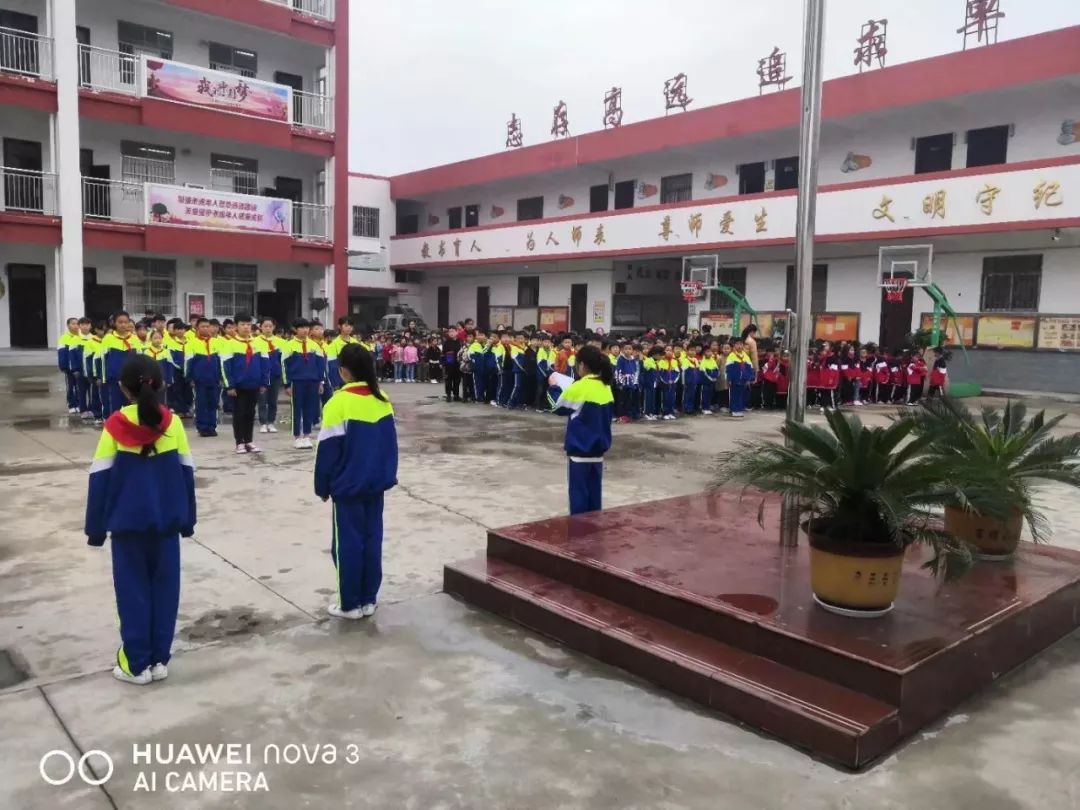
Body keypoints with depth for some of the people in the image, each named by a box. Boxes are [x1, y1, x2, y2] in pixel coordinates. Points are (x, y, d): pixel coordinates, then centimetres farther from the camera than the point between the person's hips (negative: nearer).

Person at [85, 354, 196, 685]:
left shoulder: (115, 425, -8)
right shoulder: (172, 423, -4)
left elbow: (99, 478, -5)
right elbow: (187, 472, 1)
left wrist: (95, 527, 4)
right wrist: (188, 519, 12)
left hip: (127, 522, -1)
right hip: (166, 520, 1)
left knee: (132, 589, 8)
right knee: (164, 586, 10)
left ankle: (137, 664, 14)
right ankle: (159, 660, 17)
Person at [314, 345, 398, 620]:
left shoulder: (339, 403, -16)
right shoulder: (382, 400, 2)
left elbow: (328, 450, -12)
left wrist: (322, 486, -1)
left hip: (347, 486, -5)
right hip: (376, 484, 5)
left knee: (348, 544, 5)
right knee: (372, 540, 11)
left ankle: (350, 604, 13)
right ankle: (368, 600, 19)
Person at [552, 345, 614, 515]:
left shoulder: (579, 387, -15)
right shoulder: (606, 387, 5)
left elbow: (559, 408, -3)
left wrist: (555, 386, 14)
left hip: (579, 449, -6)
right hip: (598, 448, 6)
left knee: (578, 494, 2)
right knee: (594, 494, 12)